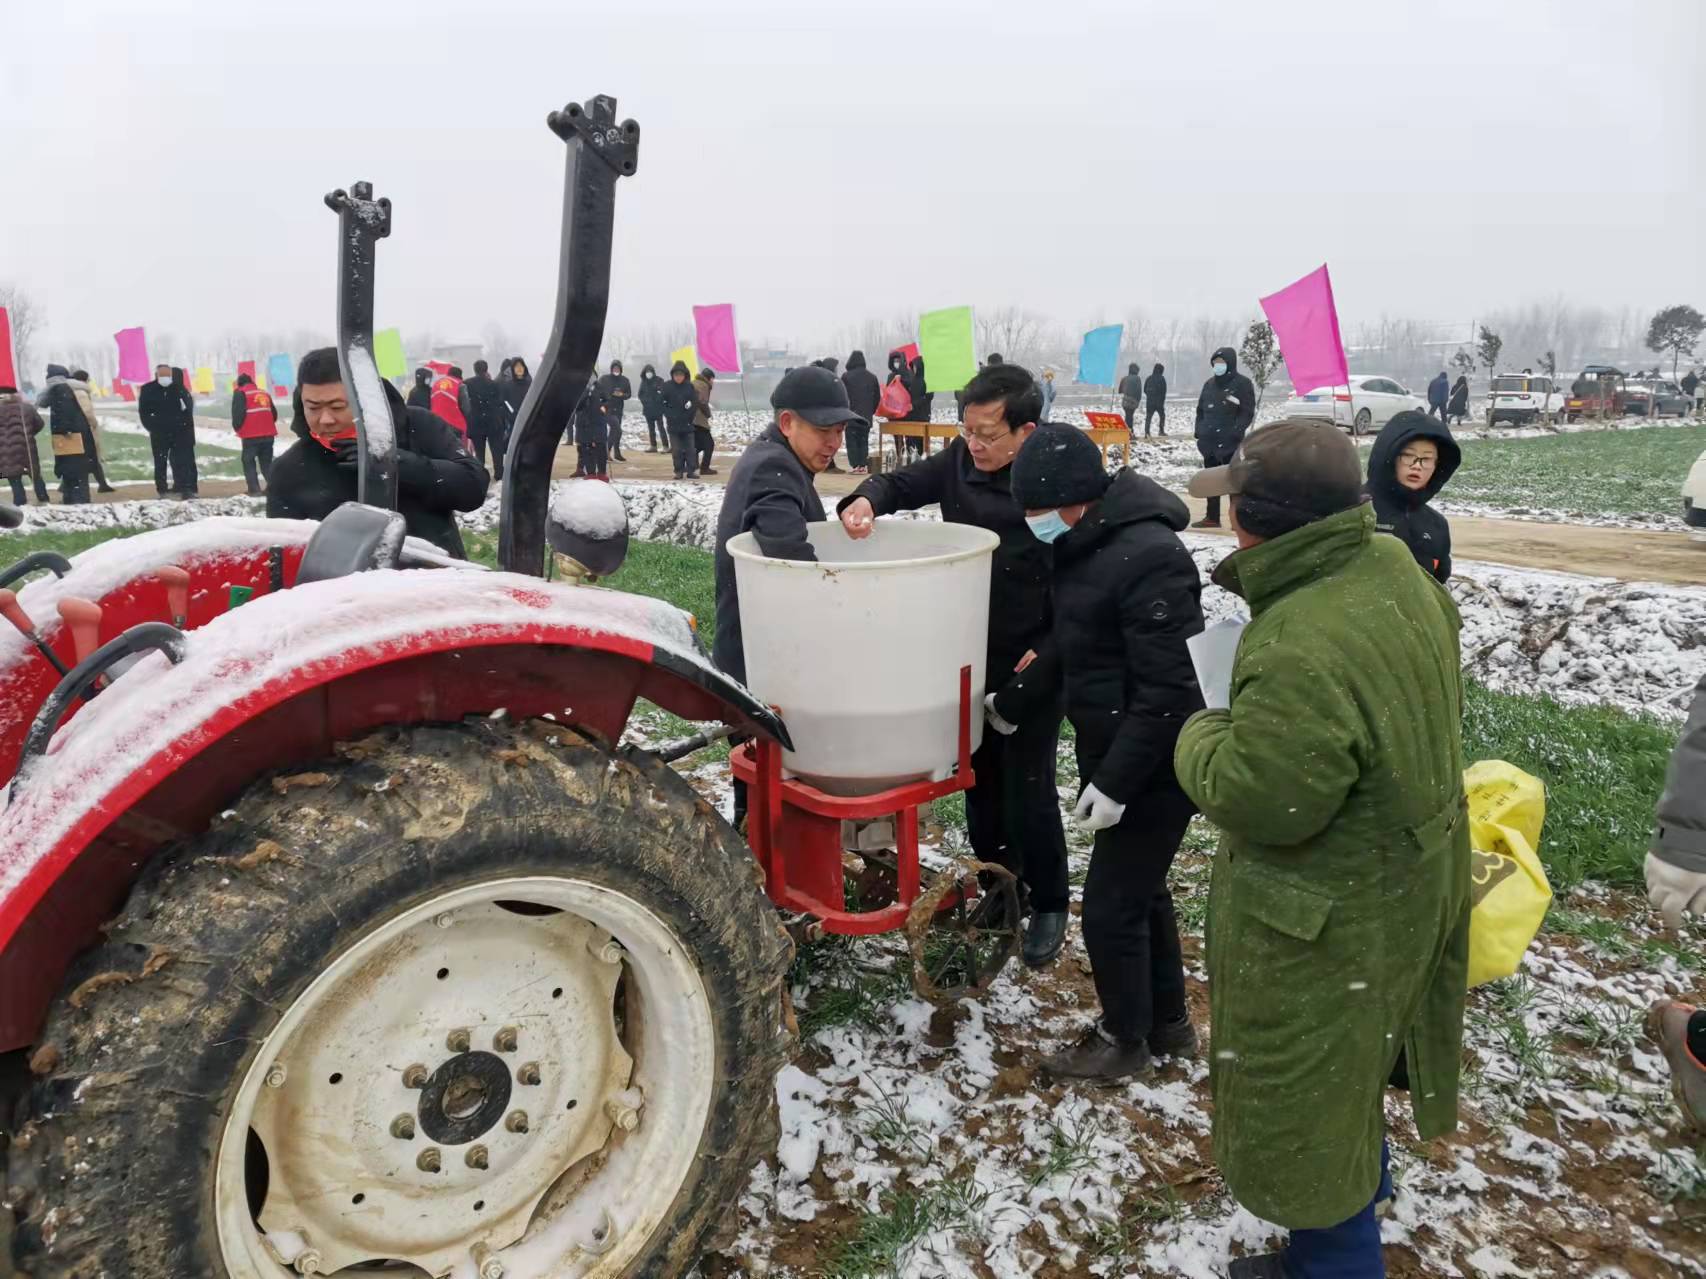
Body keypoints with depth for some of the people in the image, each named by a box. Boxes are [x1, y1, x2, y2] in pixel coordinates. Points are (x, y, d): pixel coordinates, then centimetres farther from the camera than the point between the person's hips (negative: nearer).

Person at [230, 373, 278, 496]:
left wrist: (237, 428, 7)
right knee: (267, 462, 14)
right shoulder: (264, 393, 19)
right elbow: (274, 414, 20)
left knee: (248, 462, 5)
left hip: (251, 436, -5)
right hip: (268, 435, 5)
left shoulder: (240, 393, 0)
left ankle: (255, 490, -5)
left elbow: (237, 413, -9)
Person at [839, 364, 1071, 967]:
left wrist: (1049, 652, -18)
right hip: (969, 659, 6)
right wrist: (867, 499, -17)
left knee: (1028, 792, 2)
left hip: (1032, 667, -5)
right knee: (979, 781, 17)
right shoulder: (959, 462, -3)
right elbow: (902, 484, 6)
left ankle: (1048, 906, 23)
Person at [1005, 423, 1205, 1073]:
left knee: (1110, 903, 3)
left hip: (1153, 769, -10)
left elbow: (1166, 691, -27)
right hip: (1111, 754, 10)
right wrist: (1014, 696, 16)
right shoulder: (1087, 545, 4)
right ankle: (1167, 1023, 39)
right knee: (1142, 890, 21)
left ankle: (1125, 1040, 25)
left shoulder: (1149, 558, -26)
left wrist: (1115, 781, -24)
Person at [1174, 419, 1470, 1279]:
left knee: (1306, 1104, 11)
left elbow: (1253, 795, -30)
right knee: (1348, 1068, 31)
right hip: (1403, 878, 10)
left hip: (1329, 922, -10)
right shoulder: (1394, 567, -7)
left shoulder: (1301, 656, -38)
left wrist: (1201, 736, -9)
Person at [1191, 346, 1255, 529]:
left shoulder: (1243, 384, -3)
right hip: (1209, 441, 6)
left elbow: (1247, 413, -9)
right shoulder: (1209, 384, 15)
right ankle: (1212, 517, 16)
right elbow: (1200, 410, 19)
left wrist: (1235, 432, -19)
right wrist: (1199, 431, 6)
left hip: (1230, 442, -6)